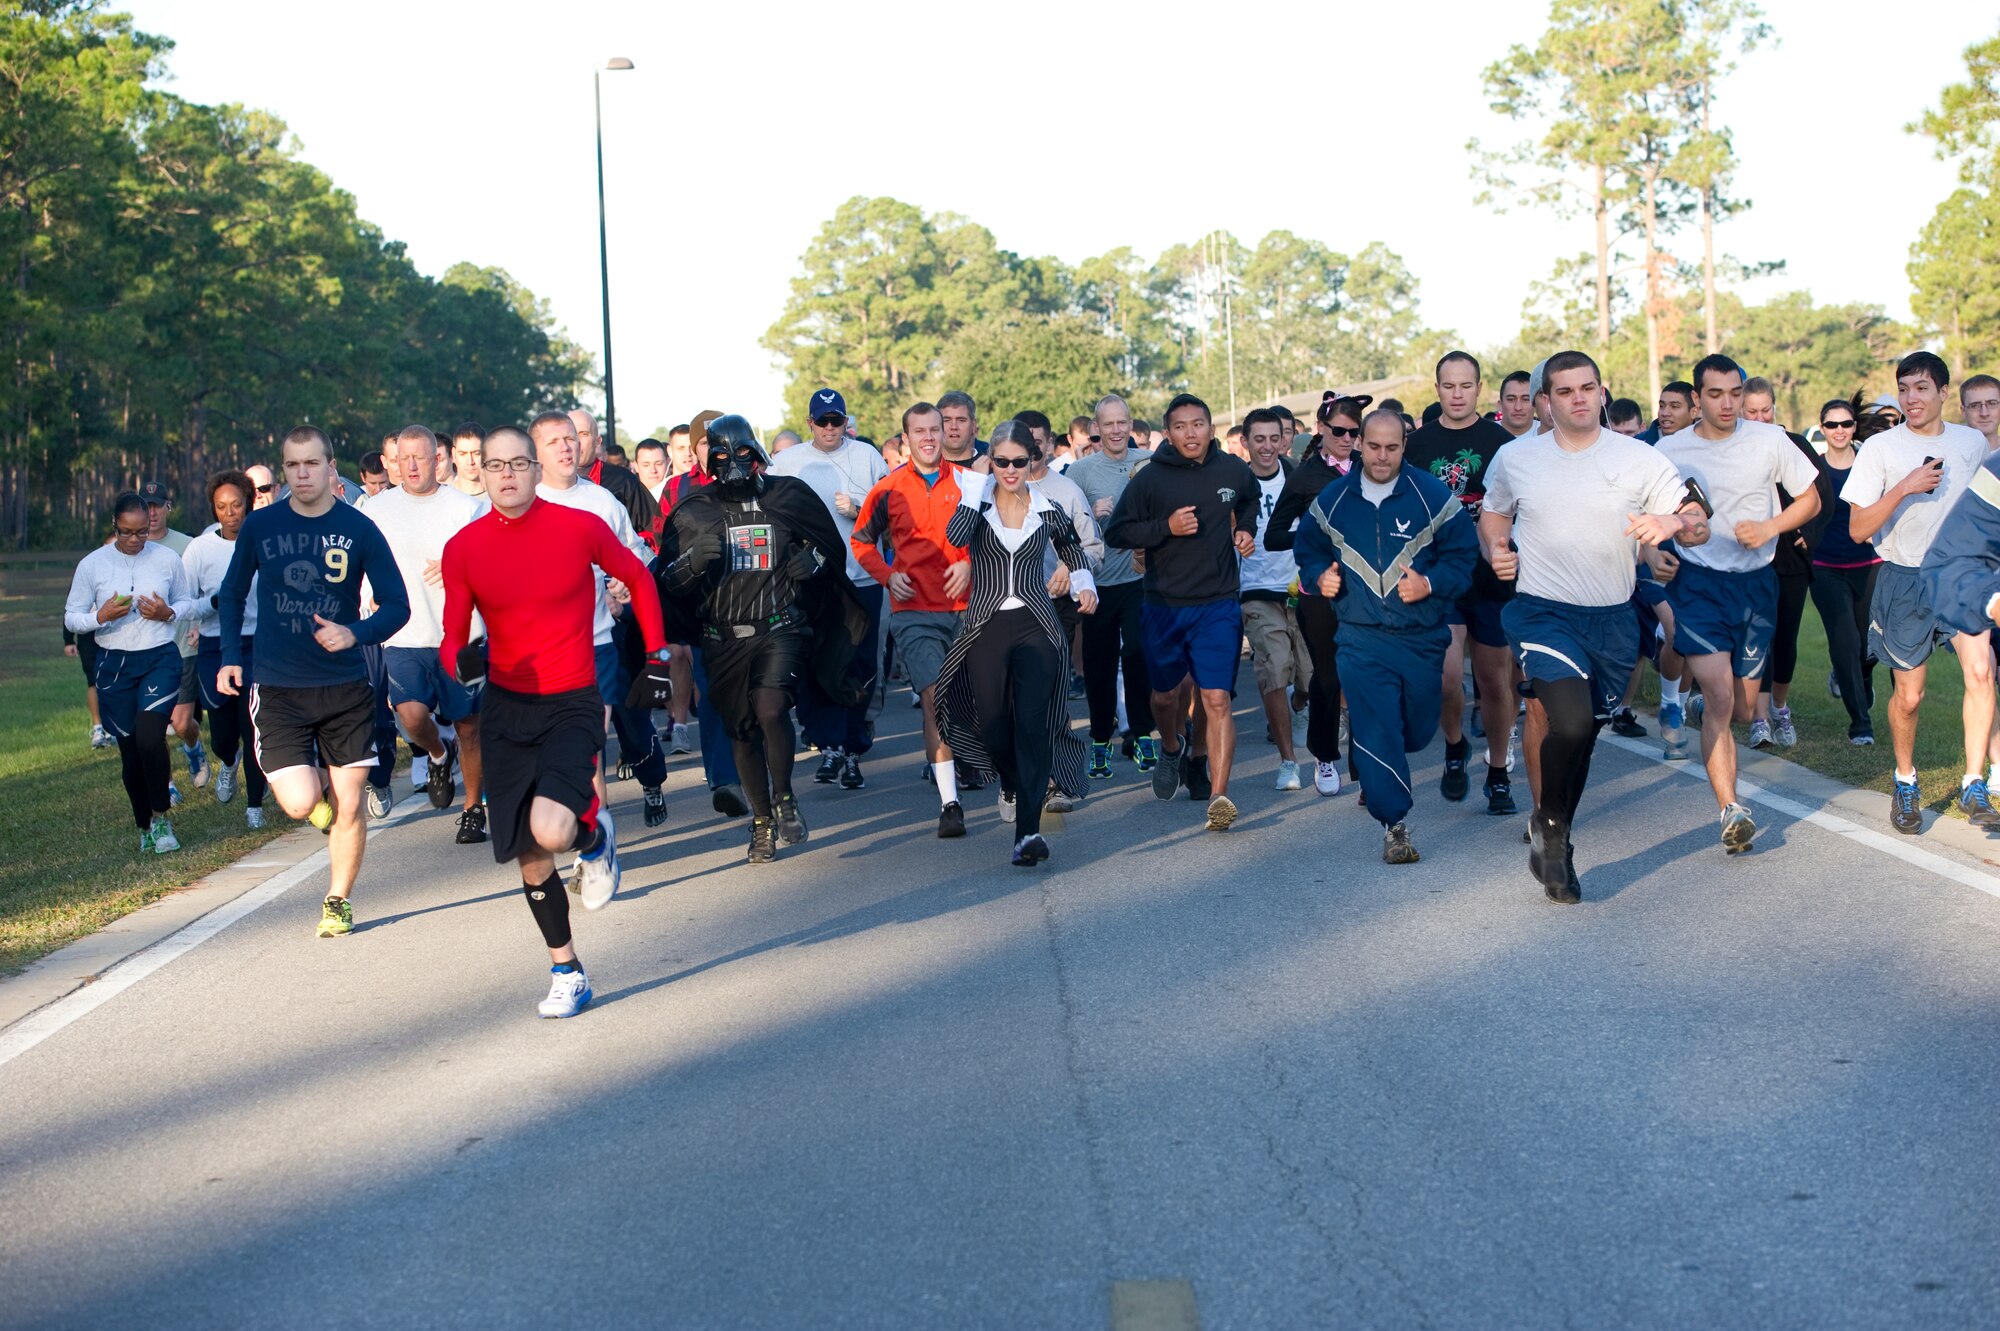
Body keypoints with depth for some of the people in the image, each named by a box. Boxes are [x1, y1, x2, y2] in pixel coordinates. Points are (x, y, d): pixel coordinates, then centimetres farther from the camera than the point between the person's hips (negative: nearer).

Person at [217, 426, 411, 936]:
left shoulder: (359, 529, -4)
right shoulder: (260, 526, 0)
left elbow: (396, 606, -1)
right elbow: (232, 594, 14)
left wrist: (355, 635, -19)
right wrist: (230, 656, 4)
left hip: (345, 687, 0)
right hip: (277, 687, 0)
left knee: (348, 804, 3)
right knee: (301, 803, -12)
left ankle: (338, 901, 25)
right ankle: (316, 793, 25)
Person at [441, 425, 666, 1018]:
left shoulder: (581, 526, -8)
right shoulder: (463, 548, -2)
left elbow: (638, 578, 9)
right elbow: (452, 637, 2)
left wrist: (657, 656, 9)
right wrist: (461, 662, -21)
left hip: (573, 703, -3)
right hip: (505, 707, 3)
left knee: (551, 830, -25)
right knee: (529, 860, 7)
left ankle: (595, 837, 12)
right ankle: (566, 970, 27)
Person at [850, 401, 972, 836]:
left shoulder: (966, 481, 4)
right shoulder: (889, 489, 3)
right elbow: (861, 540, 15)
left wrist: (970, 564, -5)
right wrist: (887, 575, -1)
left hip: (963, 606, 2)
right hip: (913, 609, -2)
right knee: (934, 696, -14)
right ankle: (949, 802, -15)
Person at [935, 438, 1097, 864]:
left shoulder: (1048, 511, 6)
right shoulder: (977, 503, 1)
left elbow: (1071, 546, 27)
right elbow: (956, 536, -22)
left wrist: (1083, 582, 11)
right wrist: (977, 482, -16)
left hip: (1035, 626, -1)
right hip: (986, 626, 1)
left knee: (1032, 723, -13)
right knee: (992, 725, 6)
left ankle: (1028, 831, -17)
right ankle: (1011, 784, 41)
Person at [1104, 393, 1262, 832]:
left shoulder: (1233, 472, 3)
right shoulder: (1150, 478, -5)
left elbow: (1251, 499, 27)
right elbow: (1115, 533, -5)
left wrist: (1246, 528, 7)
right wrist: (1166, 527, -17)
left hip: (1218, 605, 0)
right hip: (1164, 606, 1)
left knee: (1216, 699, -12)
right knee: (1165, 694, 16)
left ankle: (1218, 794, -11)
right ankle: (1173, 747, 48)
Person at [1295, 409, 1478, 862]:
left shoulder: (1433, 495, -4)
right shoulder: (1332, 500, 3)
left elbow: (1465, 554, -3)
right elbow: (1308, 549, 16)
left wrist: (1431, 584, -19)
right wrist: (1319, 576, -4)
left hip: (1422, 638, 1)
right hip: (1362, 638, 0)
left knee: (1418, 730, 13)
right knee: (1376, 730, -10)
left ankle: (1377, 778, 44)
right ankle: (1394, 822, -2)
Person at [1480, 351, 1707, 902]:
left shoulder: (1639, 459, -2)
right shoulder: (1514, 458, 1)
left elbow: (1699, 528, -2)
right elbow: (1492, 512, 20)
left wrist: (1673, 522, -26)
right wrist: (1496, 549, -1)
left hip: (1613, 621, 2)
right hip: (1543, 611, -2)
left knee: (1583, 734, 13)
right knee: (1571, 722, -24)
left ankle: (1554, 840, 35)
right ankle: (1550, 826, 2)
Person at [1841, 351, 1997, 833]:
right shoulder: (1880, 448, -5)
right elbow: (1858, 529, -9)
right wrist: (1905, 487, -20)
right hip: (1905, 580, -2)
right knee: (1908, 695, 4)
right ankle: (1905, 782, 28)